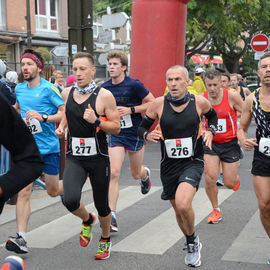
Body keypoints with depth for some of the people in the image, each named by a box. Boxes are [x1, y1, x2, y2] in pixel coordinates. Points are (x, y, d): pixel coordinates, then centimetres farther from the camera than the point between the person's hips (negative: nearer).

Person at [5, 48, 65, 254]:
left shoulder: (49, 89, -10)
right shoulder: (19, 89, 8)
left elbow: (66, 112, -15)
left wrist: (43, 117, -25)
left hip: (49, 147, -3)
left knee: (53, 191, 10)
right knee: (24, 191, -8)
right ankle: (21, 238, -10)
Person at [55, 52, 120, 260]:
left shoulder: (104, 96, -10)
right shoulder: (67, 93, 4)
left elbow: (116, 127, -7)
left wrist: (96, 121, -22)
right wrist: (62, 126, 5)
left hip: (98, 158, -2)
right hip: (74, 157, 2)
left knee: (102, 205, 10)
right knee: (70, 200, -20)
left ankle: (105, 240, 39)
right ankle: (87, 220, 16)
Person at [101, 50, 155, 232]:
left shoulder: (134, 85, -13)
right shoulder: (105, 87, 2)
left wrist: (130, 110, -18)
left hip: (135, 133, -2)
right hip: (116, 135, 3)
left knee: (136, 174, 13)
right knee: (114, 172, -13)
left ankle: (145, 174, 54)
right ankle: (112, 216, -11)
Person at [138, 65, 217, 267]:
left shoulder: (199, 102, -5)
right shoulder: (159, 104, -6)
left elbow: (213, 116, 17)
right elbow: (142, 127, 5)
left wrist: (210, 131, -2)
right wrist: (147, 135, -17)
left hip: (193, 162, -3)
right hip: (169, 165, 3)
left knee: (183, 204, -25)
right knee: (179, 211, 14)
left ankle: (192, 241, 4)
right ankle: (193, 246, 42)